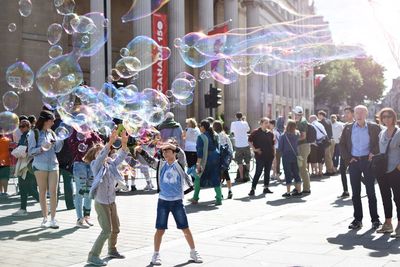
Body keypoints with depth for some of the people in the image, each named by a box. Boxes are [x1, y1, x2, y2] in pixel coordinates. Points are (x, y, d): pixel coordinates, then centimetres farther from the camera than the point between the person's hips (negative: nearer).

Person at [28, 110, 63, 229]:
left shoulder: (51, 133, 12)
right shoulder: (34, 133, -2)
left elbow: (57, 149, 8)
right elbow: (30, 152, -4)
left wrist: (62, 138, -5)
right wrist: (42, 148, -19)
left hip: (53, 165, 4)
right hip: (40, 166, -4)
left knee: (53, 192, -1)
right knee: (43, 192, 4)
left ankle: (53, 219, 3)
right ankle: (45, 218, 12)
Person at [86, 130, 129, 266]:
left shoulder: (111, 164, 5)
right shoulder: (95, 165, -11)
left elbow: (121, 157, -5)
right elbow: (101, 157, -29)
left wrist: (124, 143, -21)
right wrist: (110, 141, -40)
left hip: (112, 202, 7)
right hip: (101, 202, -7)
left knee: (115, 228, 18)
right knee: (107, 230, -11)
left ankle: (112, 250, 38)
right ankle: (93, 256, -3)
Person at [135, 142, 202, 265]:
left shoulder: (179, 164, -4)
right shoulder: (161, 164, 3)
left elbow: (181, 154, -22)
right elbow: (149, 159, -6)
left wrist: (172, 146, -38)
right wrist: (140, 151, -24)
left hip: (177, 201, -1)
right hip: (163, 201, 1)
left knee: (185, 228, 7)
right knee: (160, 229, 2)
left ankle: (193, 252, 23)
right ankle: (156, 254, 16)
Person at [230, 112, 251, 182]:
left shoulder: (233, 123, -4)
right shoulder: (245, 123, -3)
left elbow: (232, 132, 9)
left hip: (238, 145, -1)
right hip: (246, 145, 1)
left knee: (240, 162, 4)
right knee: (247, 162, 15)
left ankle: (241, 177, 1)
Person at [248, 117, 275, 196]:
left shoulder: (270, 133, 8)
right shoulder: (256, 132, -5)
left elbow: (272, 144, 15)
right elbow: (250, 141, -2)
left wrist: (273, 152, 7)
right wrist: (254, 149, -9)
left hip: (269, 155, 5)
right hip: (260, 156, -5)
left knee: (267, 172, 10)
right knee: (258, 172, -7)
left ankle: (266, 188, 20)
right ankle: (253, 189, -3)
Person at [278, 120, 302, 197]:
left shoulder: (283, 136, -11)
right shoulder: (296, 135, -3)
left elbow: (280, 148, -6)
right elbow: (297, 145, 1)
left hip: (286, 157, -3)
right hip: (295, 156, 3)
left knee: (288, 174, 2)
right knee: (296, 174, 11)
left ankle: (288, 192, 3)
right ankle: (299, 191, 13)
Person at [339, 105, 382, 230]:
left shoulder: (374, 128, 1)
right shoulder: (348, 128, 6)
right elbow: (342, 144, 9)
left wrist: (373, 153, -11)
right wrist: (347, 158, -2)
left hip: (368, 160, -2)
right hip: (353, 161, 2)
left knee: (371, 191, 3)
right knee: (355, 192, 6)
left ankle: (375, 219, 12)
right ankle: (357, 219, 13)